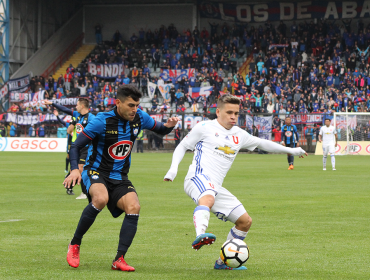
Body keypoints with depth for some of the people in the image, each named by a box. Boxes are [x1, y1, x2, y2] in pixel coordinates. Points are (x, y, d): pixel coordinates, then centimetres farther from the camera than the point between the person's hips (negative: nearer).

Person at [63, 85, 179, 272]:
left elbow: (160, 129, 17)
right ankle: (74, 245, -17)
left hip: (119, 178, 5)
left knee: (134, 207, -23)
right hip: (96, 172, -5)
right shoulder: (102, 121, -16)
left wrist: (169, 126, -8)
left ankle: (119, 259, -18)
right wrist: (74, 169, -30)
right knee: (101, 199, -36)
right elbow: (76, 146, -13)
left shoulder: (139, 118, -2)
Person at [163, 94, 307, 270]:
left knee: (245, 221, 8)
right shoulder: (205, 128, 5)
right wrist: (174, 167, -6)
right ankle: (200, 236, -67)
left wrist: (290, 150, 36)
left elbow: (262, 143, 33)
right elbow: (182, 146, 11)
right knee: (208, 198, -42)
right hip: (198, 177, -7)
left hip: (216, 187, 7)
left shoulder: (239, 135, 21)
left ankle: (223, 262, 19)